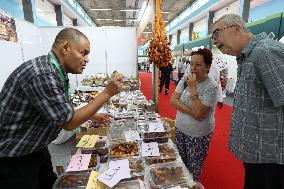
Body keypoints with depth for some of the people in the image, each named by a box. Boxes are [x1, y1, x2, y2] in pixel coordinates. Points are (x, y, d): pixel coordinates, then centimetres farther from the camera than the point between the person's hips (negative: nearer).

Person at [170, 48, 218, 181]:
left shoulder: (212, 87, -18)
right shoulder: (185, 80, -2)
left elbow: (198, 114, -25)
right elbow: (173, 100, -8)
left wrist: (193, 88, -26)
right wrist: (191, 111, -20)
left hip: (198, 135, -5)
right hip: (180, 129, 5)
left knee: (193, 170, 13)